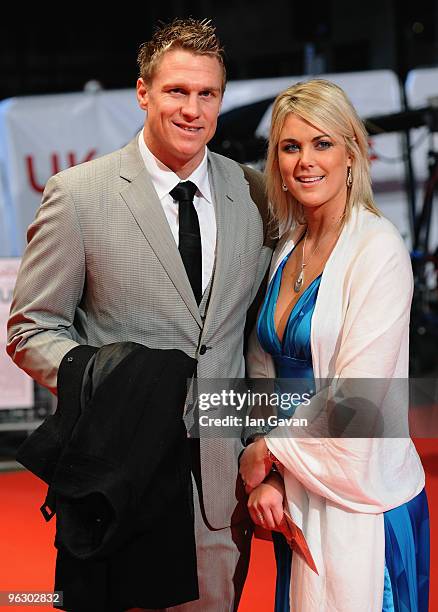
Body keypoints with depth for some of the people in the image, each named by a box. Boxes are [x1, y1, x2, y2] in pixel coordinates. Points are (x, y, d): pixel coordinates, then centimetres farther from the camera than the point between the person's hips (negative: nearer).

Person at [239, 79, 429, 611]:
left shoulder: (377, 249, -14)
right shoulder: (287, 249, 8)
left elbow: (358, 397, -18)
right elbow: (266, 373, 9)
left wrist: (266, 450, -6)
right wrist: (265, 478, -4)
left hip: (362, 500, -6)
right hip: (293, 495, 6)